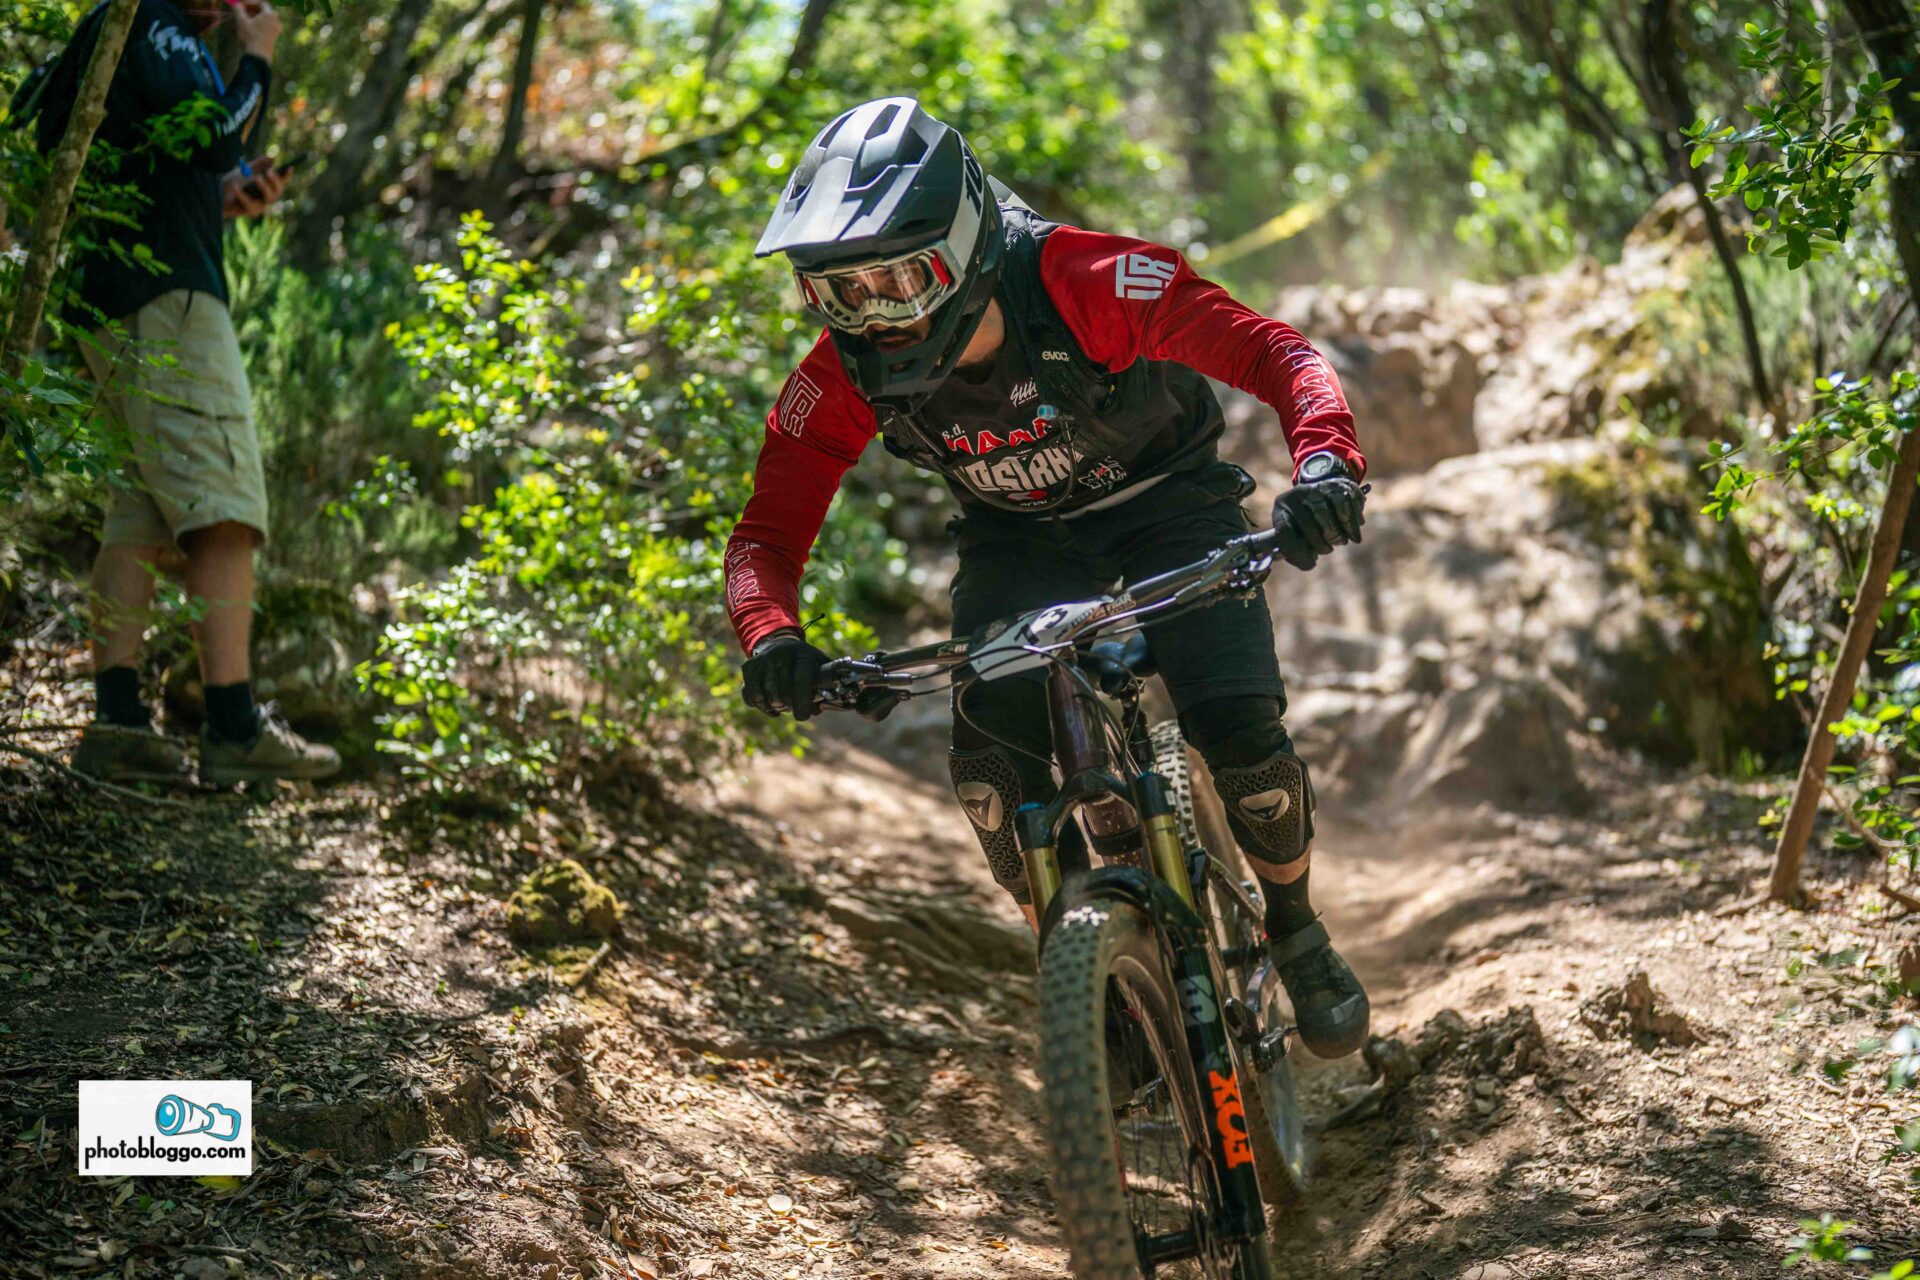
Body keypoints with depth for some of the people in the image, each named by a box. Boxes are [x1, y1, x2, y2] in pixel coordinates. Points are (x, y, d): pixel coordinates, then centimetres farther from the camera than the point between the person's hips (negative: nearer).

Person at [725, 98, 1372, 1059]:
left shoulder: (1082, 285, -34)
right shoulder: (845, 379, -24)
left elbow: (1273, 351, -35)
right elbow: (768, 531, -20)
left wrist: (1325, 462, -55)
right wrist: (771, 637, -43)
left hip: (1166, 505, -2)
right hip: (1017, 541, 3)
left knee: (1240, 731, -21)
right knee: (989, 770, -21)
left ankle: (1294, 928, 9)